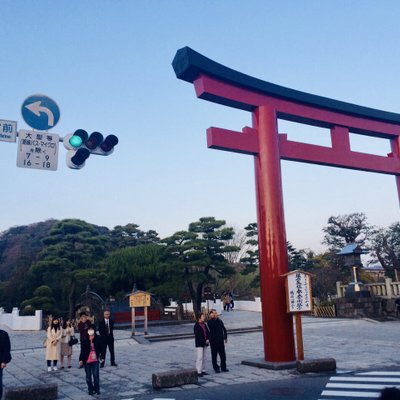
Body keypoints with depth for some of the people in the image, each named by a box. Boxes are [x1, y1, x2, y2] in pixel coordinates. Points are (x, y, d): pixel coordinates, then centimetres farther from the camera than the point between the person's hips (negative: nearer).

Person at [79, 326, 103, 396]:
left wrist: (101, 357, 2)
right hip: (87, 360, 1)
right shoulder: (84, 339, -8)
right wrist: (81, 359, -3)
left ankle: (96, 389, 14)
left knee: (96, 375, -1)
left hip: (95, 360, 0)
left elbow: (101, 348, 1)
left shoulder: (98, 338, -7)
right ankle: (90, 390, 22)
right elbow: (82, 350, -3)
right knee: (88, 376, 9)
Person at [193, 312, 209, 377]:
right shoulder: (196, 326, -10)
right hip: (199, 344, -7)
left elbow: (207, 332, 13)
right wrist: (205, 341, -16)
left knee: (203, 357, 10)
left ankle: (203, 370, 17)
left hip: (204, 343, 7)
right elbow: (197, 335, -15)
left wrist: (207, 340, -5)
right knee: (200, 357, -7)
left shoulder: (204, 325, 12)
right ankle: (199, 371, -3)